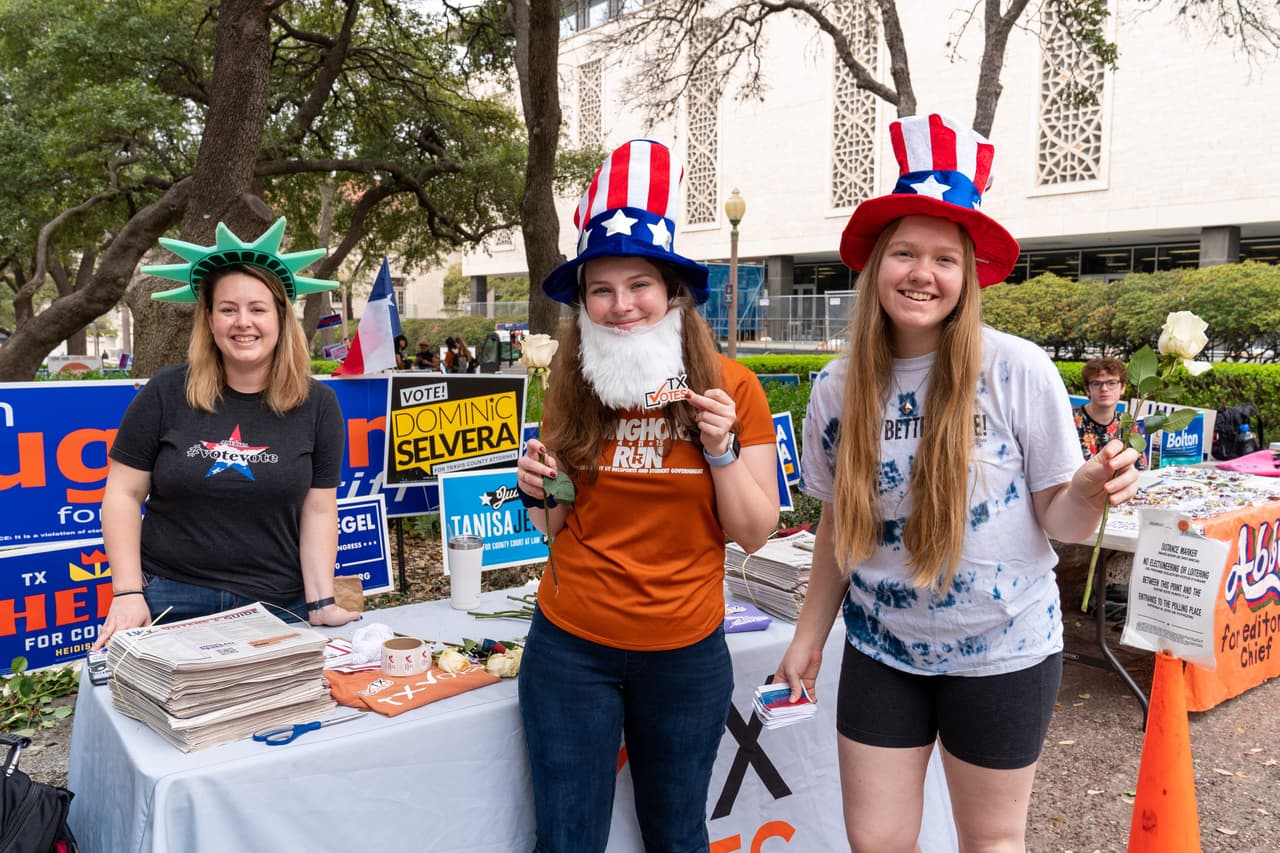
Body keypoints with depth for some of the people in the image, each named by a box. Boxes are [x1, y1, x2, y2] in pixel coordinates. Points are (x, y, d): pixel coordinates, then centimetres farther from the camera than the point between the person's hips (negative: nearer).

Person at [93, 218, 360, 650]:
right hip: (171, 600, 0)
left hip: (278, 605, 0)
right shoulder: (166, 393, -3)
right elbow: (124, 495, 1)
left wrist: (321, 602, -7)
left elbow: (318, 510, -1)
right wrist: (128, 593, -7)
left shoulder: (317, 404, -1)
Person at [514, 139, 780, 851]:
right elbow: (562, 527, 9)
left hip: (686, 651, -1)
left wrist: (721, 448, -19)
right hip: (571, 643, 1)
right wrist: (539, 491, -12)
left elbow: (755, 533, -5)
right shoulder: (573, 392, -2)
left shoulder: (732, 386, -8)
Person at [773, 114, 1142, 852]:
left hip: (1003, 654, -2)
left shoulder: (1019, 372, -15)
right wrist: (809, 636, 9)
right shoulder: (839, 389, -6)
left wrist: (1091, 493, -29)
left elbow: (1056, 520, -7)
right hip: (882, 651, 3)